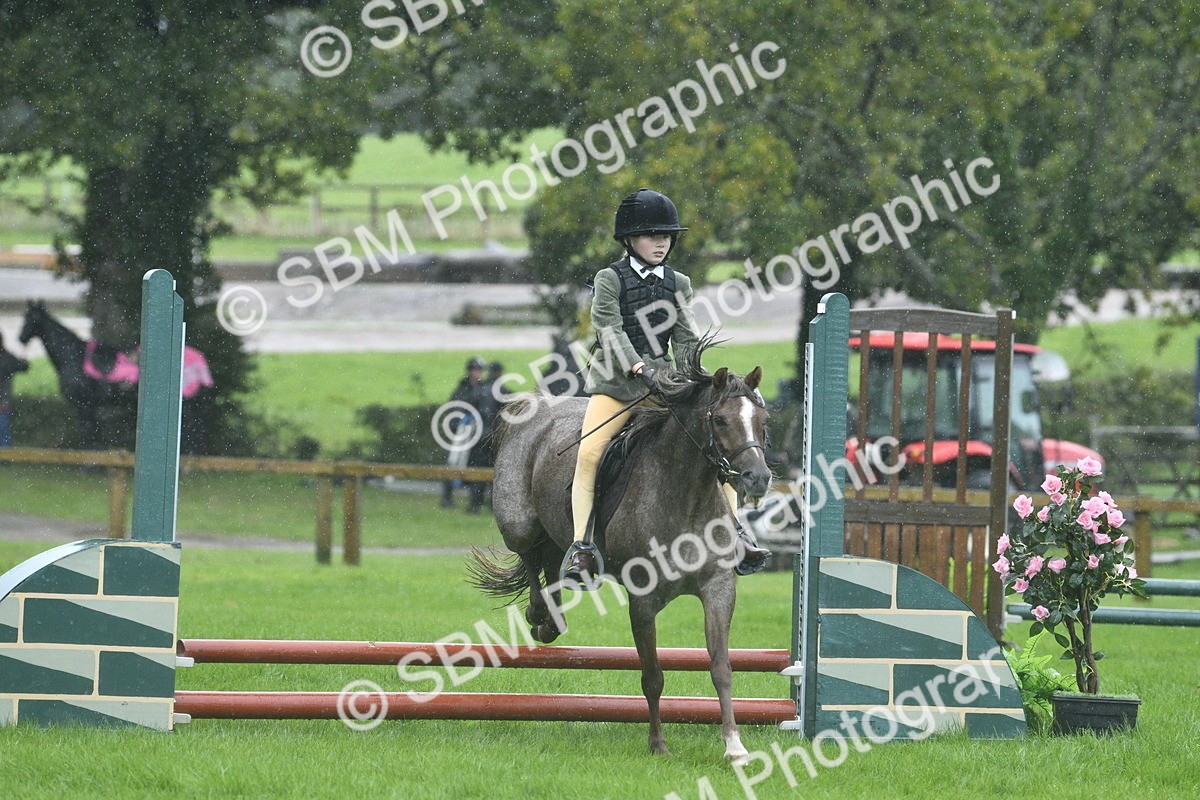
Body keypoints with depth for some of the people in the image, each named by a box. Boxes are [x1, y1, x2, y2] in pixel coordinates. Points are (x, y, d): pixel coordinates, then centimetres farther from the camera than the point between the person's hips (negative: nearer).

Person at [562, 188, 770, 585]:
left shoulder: (678, 284, 11)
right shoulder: (610, 279, -2)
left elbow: (686, 338, 7)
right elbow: (610, 329, -13)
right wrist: (638, 368, -26)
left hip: (663, 379, 4)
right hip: (616, 380, -4)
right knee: (589, 451, -24)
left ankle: (737, 534, -2)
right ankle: (581, 546, -23)